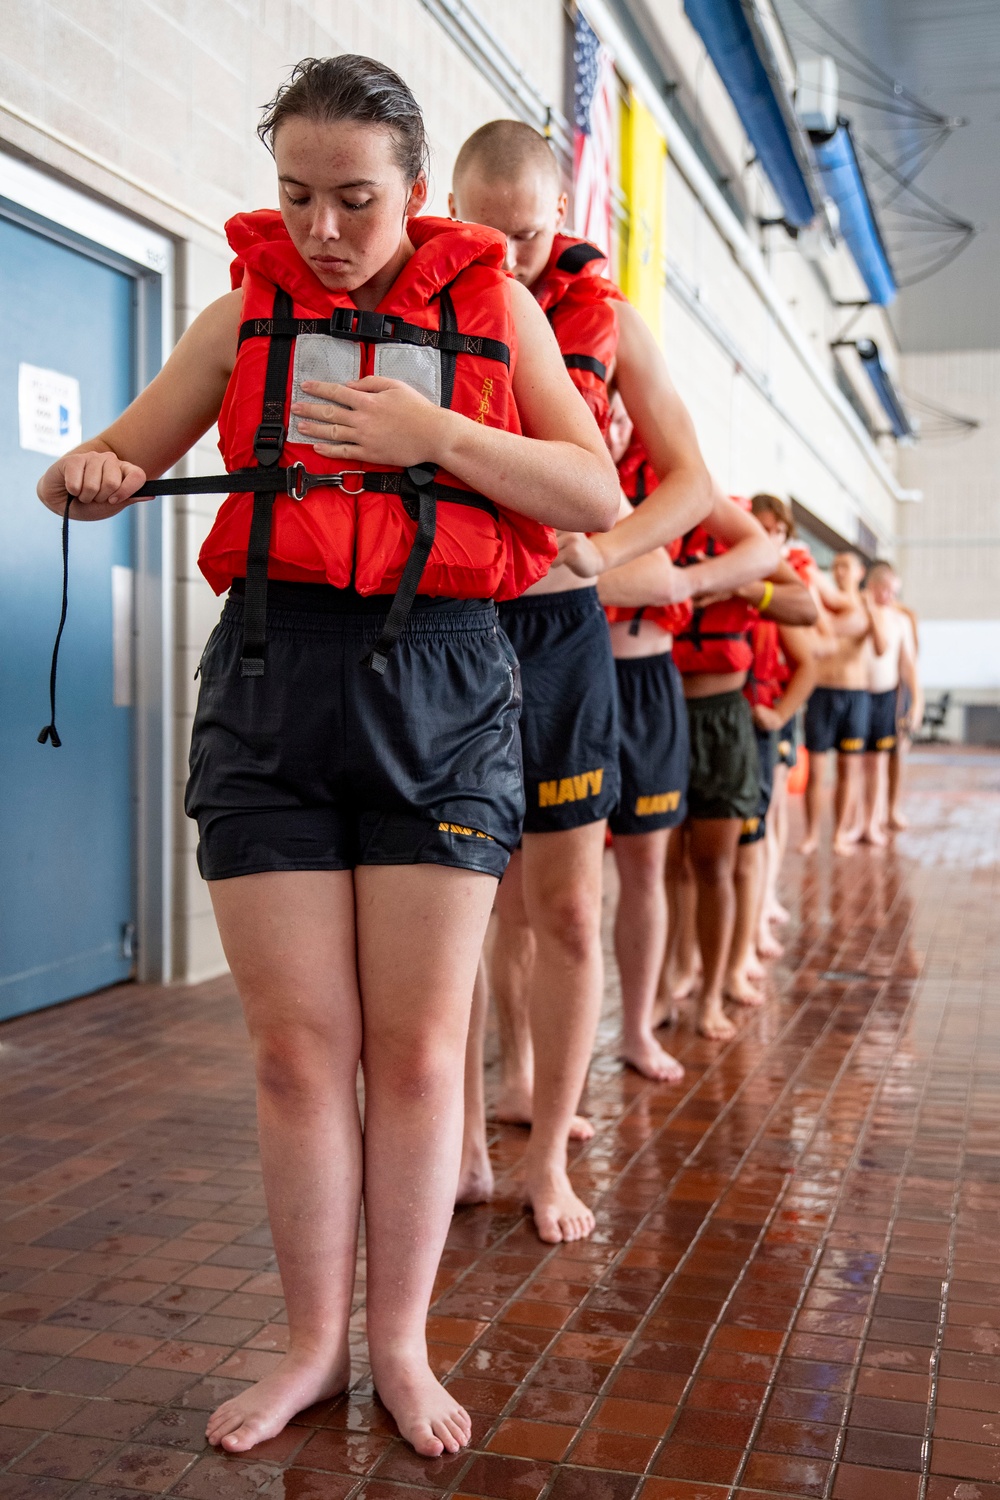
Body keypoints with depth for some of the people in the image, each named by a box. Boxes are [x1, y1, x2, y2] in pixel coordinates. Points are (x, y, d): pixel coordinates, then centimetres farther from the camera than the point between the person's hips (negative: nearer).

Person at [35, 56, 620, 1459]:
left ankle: (403, 1343, 19)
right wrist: (85, 474, -9)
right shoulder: (246, 310, 12)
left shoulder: (493, 303, 9)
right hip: (272, 673, 1)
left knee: (417, 1046, 1)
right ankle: (315, 1343, 20)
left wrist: (430, 431, -11)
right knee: (298, 1048, 2)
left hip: (441, 681, -1)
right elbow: (107, 467, 16)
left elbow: (598, 497, 2)